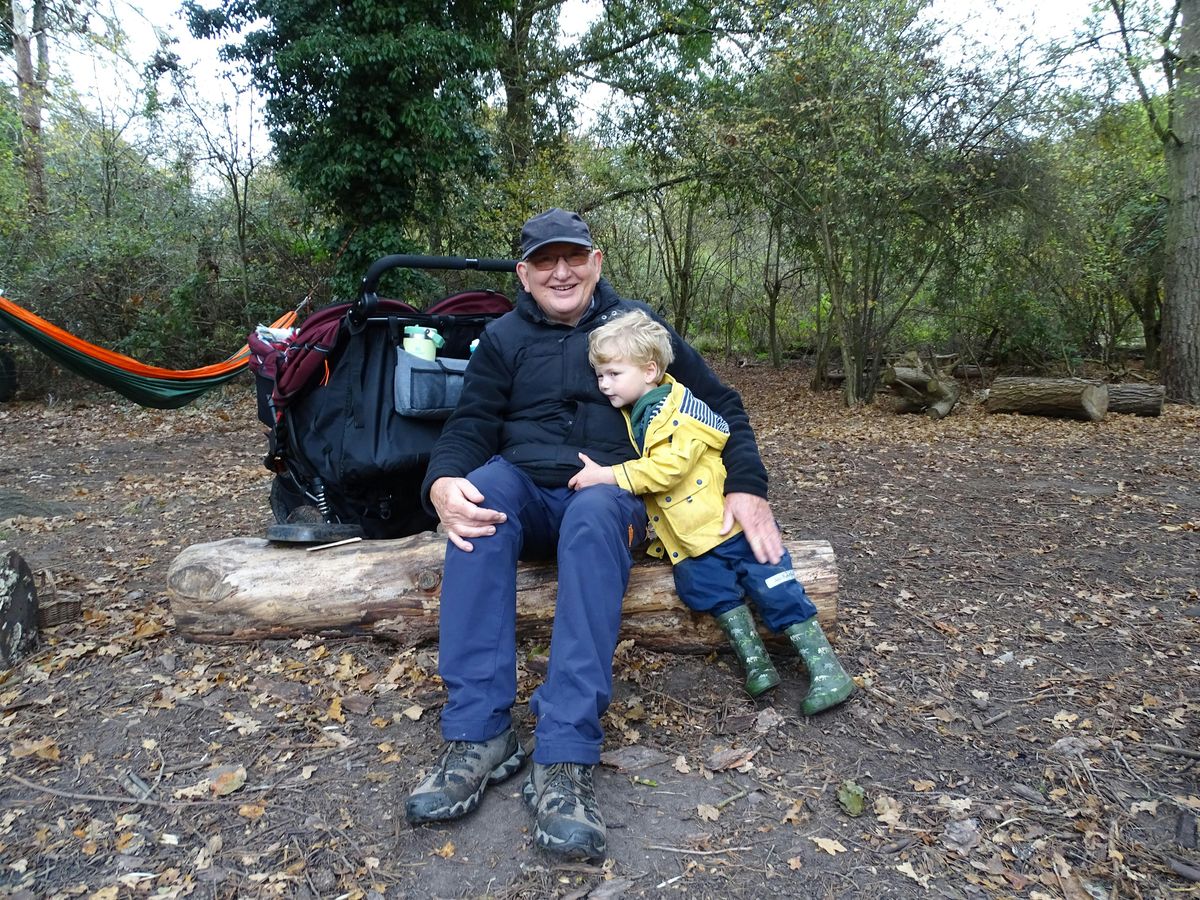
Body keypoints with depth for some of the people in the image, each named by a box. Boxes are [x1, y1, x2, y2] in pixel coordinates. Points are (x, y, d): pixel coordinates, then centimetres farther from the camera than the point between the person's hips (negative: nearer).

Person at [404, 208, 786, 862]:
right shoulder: (503, 339, 11)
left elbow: (720, 404, 6)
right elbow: (469, 426, 0)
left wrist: (746, 487, -9)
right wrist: (442, 484, -23)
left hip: (610, 498, -1)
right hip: (523, 498, 2)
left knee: (595, 512, -37)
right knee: (483, 484, -32)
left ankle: (565, 760, -42)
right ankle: (478, 734, -35)